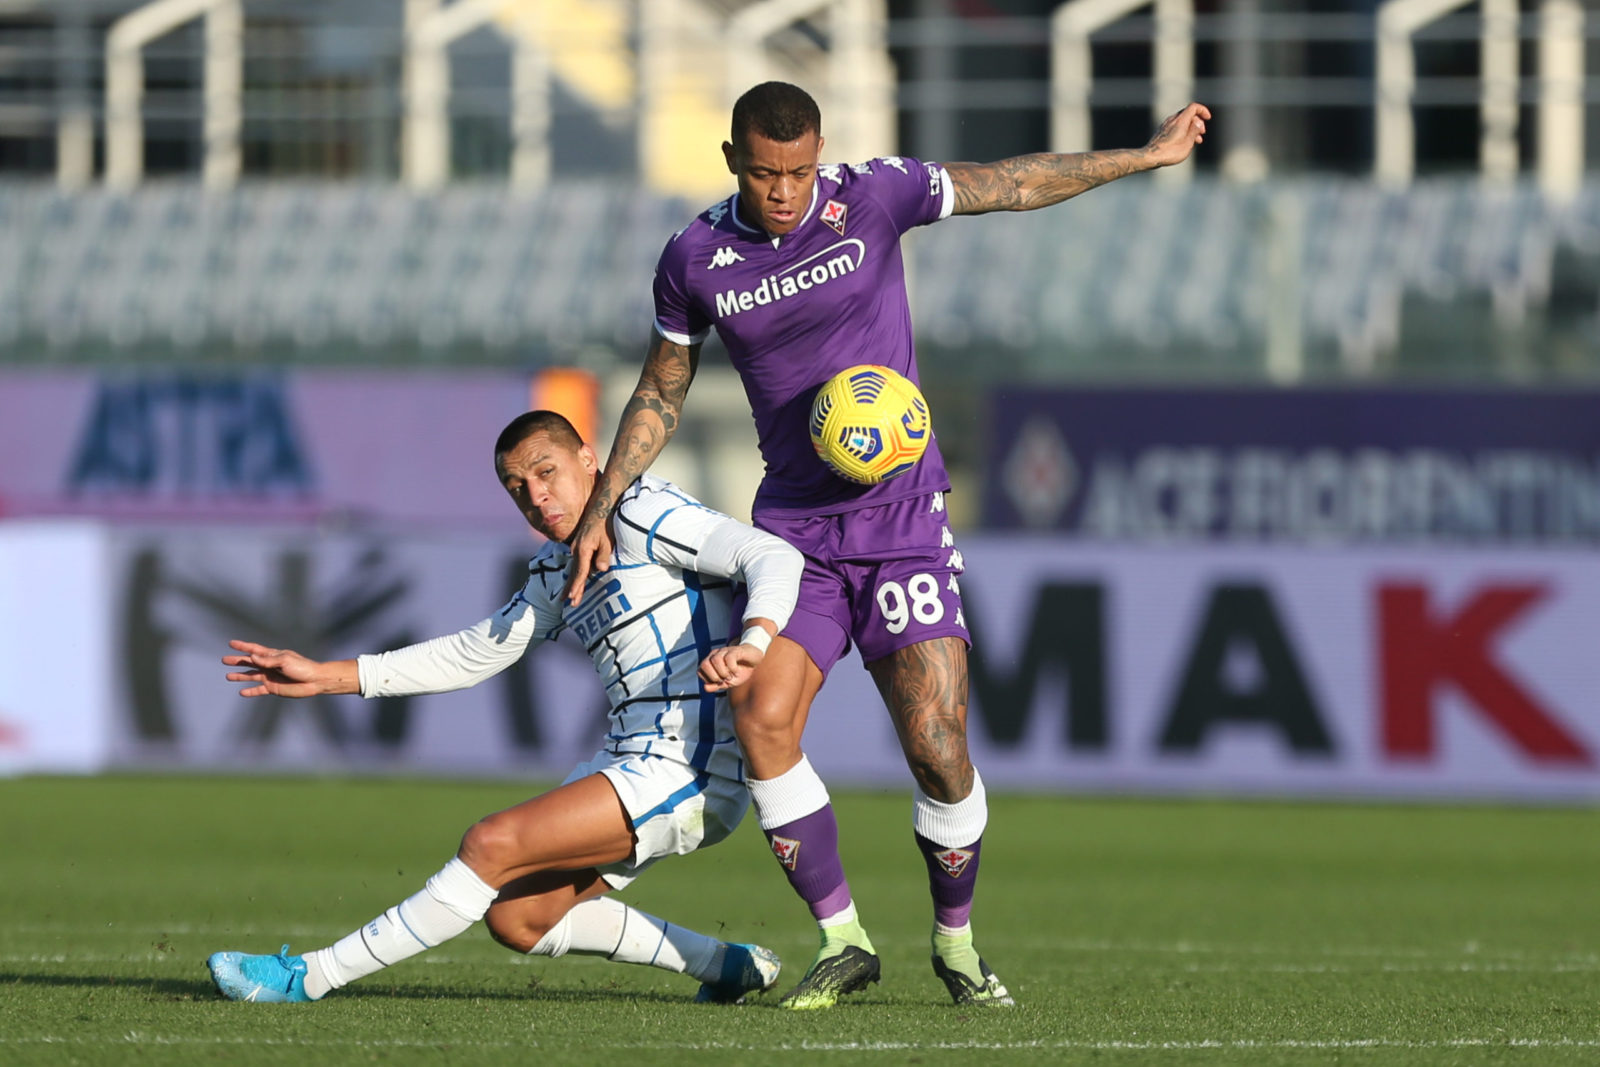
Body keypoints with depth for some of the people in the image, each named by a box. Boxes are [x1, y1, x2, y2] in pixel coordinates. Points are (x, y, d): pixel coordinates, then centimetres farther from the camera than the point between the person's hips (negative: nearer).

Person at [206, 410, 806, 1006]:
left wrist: (752, 643, -39)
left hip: (690, 766, -10)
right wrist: (328, 677, 23)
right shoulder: (556, 570, 18)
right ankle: (727, 965, 17)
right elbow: (476, 653, 27)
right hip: (632, 758, 10)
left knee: (493, 845, -18)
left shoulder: (639, 514, -8)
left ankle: (309, 978, -12)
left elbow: (774, 556, -19)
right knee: (515, 918, 12)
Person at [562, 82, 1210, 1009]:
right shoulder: (694, 259, 0)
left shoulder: (872, 198, -7)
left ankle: (957, 941, 13)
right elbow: (662, 392, 14)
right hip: (795, 525, 2)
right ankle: (843, 940, -4)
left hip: (901, 514, -2)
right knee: (762, 719, -18)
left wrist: (1148, 155, 8)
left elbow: (1018, 184, 5)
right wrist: (602, 507, 7)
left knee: (938, 748, -11)